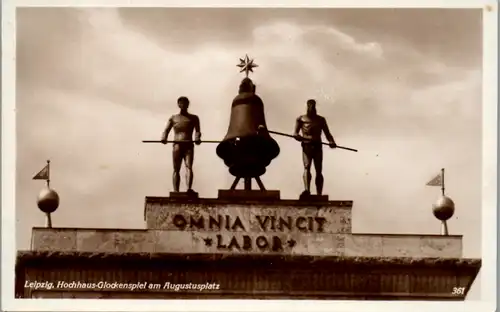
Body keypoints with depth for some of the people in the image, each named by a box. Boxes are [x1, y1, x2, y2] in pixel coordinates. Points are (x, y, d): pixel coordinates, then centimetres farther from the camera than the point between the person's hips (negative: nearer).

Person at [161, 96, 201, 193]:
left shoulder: (194, 118, 16)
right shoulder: (173, 118, 18)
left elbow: (197, 131, 4)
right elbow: (166, 130, 9)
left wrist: (197, 138, -19)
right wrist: (164, 138, -14)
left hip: (189, 146, -1)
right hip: (177, 145, 1)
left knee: (189, 167, -19)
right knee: (176, 169, -1)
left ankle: (189, 188, -37)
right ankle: (176, 191, 0)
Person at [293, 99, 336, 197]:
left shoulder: (321, 120, 17)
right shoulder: (301, 119, 12)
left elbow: (327, 133, 11)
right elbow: (295, 133, 4)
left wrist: (332, 141, -9)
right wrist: (297, 135, -21)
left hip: (318, 146, 2)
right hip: (306, 146, -2)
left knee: (319, 171, 0)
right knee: (307, 167, -22)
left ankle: (319, 194, 3)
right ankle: (307, 190, -39)